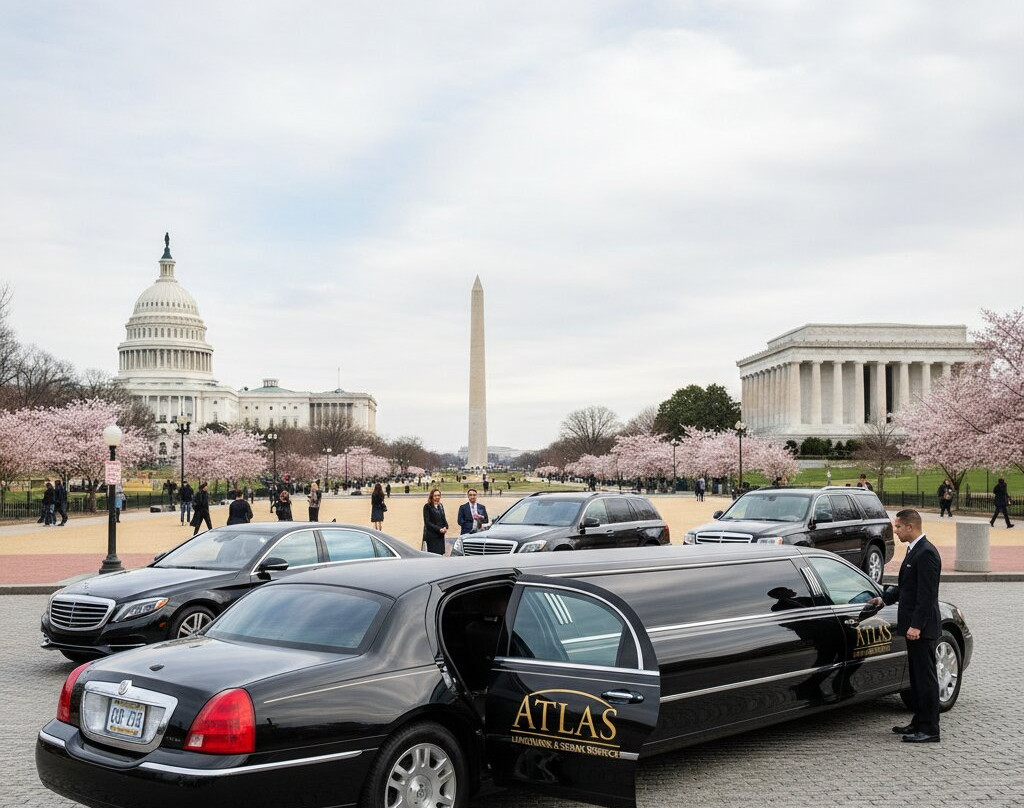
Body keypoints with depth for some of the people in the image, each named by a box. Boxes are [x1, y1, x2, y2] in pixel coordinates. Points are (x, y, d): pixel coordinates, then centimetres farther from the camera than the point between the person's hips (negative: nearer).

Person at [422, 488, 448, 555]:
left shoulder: (440, 506, 14)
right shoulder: (427, 507, -5)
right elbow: (427, 522, -10)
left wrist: (445, 527, -4)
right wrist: (439, 529, -16)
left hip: (440, 536, 6)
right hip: (431, 536, -6)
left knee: (440, 554, 2)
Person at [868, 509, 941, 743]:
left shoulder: (926, 553, -18)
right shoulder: (914, 550, 14)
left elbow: (927, 594, -22)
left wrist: (917, 625, -24)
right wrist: (884, 598, 15)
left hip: (922, 628, -10)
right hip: (914, 626, 10)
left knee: (926, 677, -3)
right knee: (917, 676, 16)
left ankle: (930, 730, 3)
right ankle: (919, 723, 25)